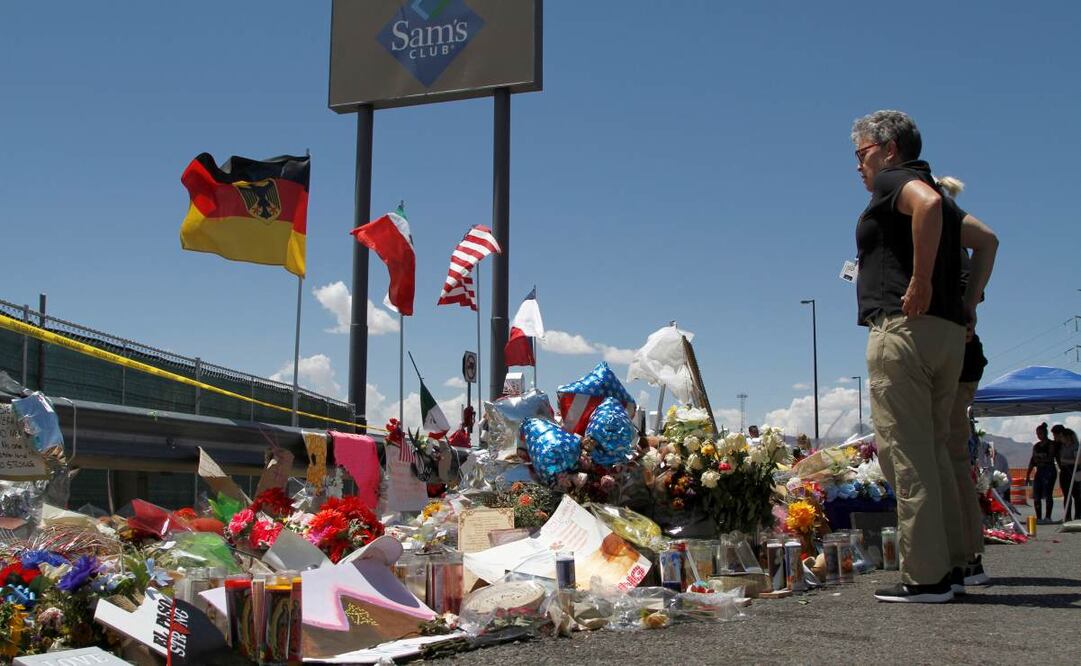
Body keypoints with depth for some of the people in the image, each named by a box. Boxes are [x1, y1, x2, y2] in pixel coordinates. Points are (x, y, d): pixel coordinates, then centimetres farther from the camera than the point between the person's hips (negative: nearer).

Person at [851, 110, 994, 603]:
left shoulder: (892, 181, -1)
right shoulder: (931, 190, 25)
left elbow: (928, 203, -24)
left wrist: (921, 280, -21)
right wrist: (968, 301, 20)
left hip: (903, 327, -9)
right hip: (949, 332, 9)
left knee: (905, 452, -8)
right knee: (933, 450, 13)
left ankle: (925, 576, -9)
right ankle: (951, 563, 14)